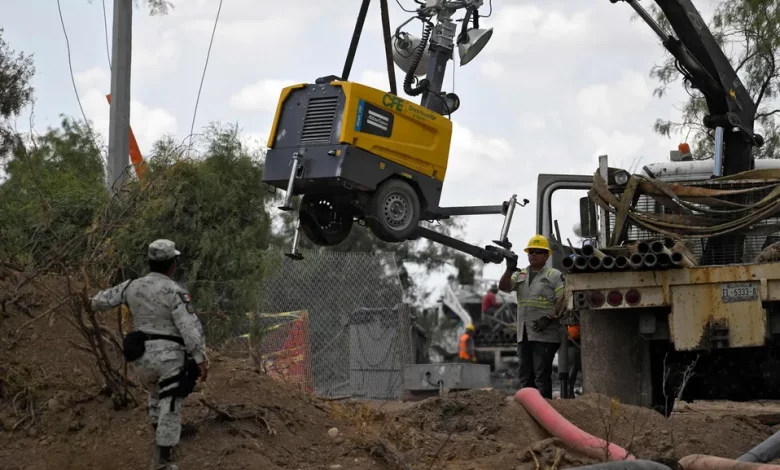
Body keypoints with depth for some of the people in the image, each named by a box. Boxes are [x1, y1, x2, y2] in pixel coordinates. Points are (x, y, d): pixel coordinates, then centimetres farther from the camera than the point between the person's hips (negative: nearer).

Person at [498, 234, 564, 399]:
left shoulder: (554, 276, 0)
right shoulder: (520, 275, 17)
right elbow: (503, 286, 4)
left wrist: (549, 318, -20)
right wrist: (510, 269, -12)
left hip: (544, 335, -6)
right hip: (524, 334, 6)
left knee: (542, 375, -9)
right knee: (525, 375, 9)